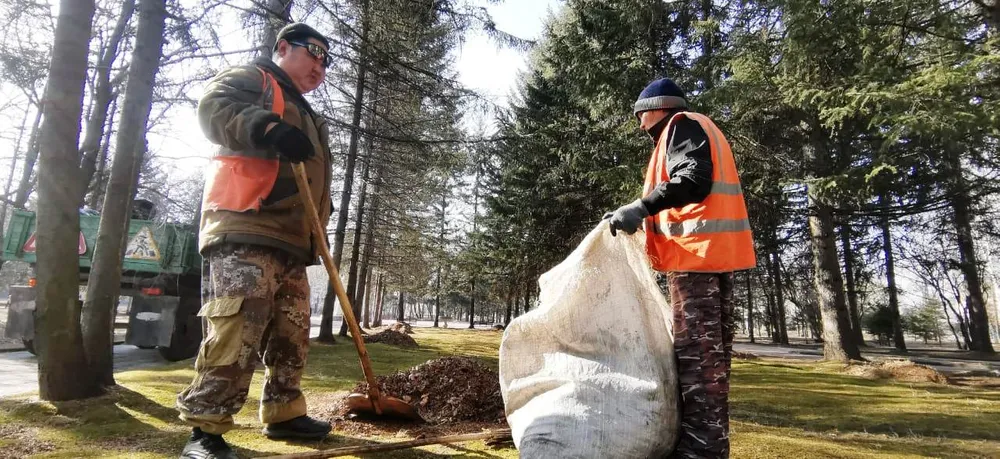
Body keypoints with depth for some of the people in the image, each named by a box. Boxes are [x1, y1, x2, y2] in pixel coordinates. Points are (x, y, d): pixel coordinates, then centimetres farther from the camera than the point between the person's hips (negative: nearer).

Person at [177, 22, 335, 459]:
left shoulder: (306, 118, 32)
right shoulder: (252, 78, 7)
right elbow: (213, 107, -14)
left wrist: (321, 220, 23)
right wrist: (269, 129, -30)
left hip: (291, 241, 9)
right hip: (243, 234, -9)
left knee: (291, 336, 11)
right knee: (235, 331, -17)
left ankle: (283, 413, 23)